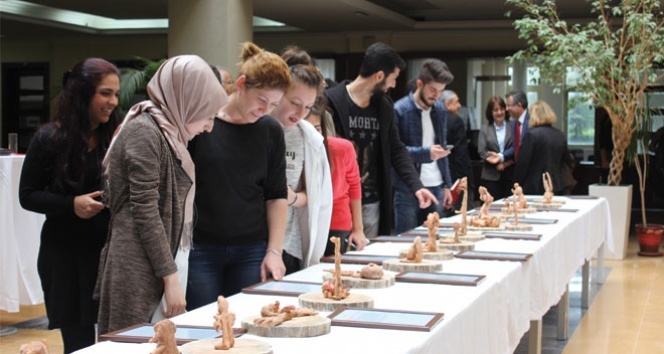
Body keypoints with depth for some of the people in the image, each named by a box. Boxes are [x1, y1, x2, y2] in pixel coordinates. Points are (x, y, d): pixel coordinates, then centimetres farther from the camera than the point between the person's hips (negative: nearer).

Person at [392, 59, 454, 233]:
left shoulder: (440, 110, 9)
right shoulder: (399, 110, -10)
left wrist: (447, 185, 13)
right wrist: (426, 153, -24)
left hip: (435, 188, 5)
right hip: (407, 191, -5)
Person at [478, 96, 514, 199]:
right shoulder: (485, 128, 7)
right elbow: (482, 152, 0)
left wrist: (506, 163, -15)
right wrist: (498, 163, -12)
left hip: (510, 174, 0)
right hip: (491, 175, 1)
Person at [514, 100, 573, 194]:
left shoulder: (532, 135, -11)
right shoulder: (560, 135, 9)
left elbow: (523, 163, -11)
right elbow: (566, 160, 17)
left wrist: (517, 185, -2)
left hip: (534, 188, -6)